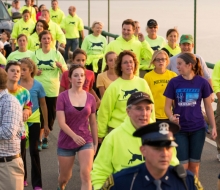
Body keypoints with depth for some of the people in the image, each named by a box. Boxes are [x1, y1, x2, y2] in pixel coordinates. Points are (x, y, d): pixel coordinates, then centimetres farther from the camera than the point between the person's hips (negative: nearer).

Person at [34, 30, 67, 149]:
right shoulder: (35, 54, 2)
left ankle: (46, 138, 23)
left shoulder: (56, 53, 1)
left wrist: (61, 66, -21)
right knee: (40, 113, -2)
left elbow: (65, 71, 0)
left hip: (53, 89, 1)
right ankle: (39, 139, 4)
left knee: (51, 114, 7)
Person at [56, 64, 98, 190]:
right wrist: (74, 136, -31)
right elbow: (61, 122, -16)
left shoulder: (90, 98, -1)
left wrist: (96, 143, 11)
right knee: (65, 177, 16)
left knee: (86, 175, -18)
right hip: (66, 142, -1)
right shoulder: (63, 97, -10)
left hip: (86, 141, 1)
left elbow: (93, 123, 8)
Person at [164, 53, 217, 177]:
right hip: (179, 129, 0)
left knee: (194, 164, 9)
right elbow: (168, 106, -3)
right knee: (183, 165, -1)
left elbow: (208, 106, 3)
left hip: (198, 129, 0)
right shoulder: (174, 82, -5)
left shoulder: (202, 82, -5)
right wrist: (171, 117, -24)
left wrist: (213, 126, -1)